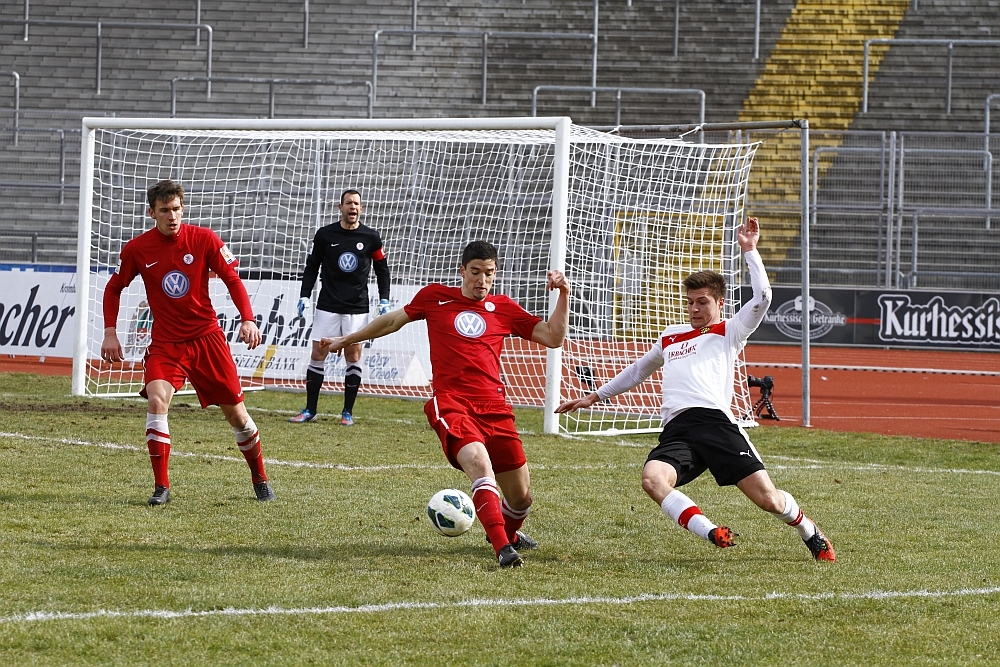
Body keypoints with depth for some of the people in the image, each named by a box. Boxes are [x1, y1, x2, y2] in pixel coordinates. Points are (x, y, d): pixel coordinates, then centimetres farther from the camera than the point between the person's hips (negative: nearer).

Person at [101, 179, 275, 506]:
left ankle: (260, 478, 28)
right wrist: (110, 332, -1)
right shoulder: (137, 249, -6)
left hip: (207, 337, 0)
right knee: (157, 401, -25)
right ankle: (161, 487, -16)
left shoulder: (204, 239, -8)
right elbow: (114, 288, 8)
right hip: (165, 342, 0)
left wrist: (248, 320, -17)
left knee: (235, 410, 5)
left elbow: (233, 280, -3)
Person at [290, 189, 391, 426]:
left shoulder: (371, 238, 1)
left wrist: (384, 300, 3)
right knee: (318, 353, -2)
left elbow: (382, 269, 11)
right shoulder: (325, 235, 0)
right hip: (327, 306, 0)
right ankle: (310, 410, 4)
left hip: (357, 308, 0)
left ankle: (348, 412, 6)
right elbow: (311, 267, 8)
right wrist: (304, 296, -1)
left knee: (353, 355, -2)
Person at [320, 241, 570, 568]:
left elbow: (553, 337, 15)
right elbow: (393, 321, 27)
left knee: (521, 498, 5)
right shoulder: (435, 296, 12)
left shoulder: (503, 308, 14)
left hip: (494, 408, 3)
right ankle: (502, 548, -40)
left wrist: (563, 295, 3)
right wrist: (346, 340, 35)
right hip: (451, 405, -3)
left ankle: (507, 532, 41)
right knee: (479, 463, -34)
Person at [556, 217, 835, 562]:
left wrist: (749, 250, 3)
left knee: (767, 498, -12)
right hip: (676, 428, 3)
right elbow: (638, 371, 47)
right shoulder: (670, 337, 32)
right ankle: (712, 535, -35)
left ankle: (810, 532, 20)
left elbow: (762, 298, 1)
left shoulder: (729, 333, 17)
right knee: (653, 478, -33)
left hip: (716, 421, -3)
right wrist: (594, 397, 49)